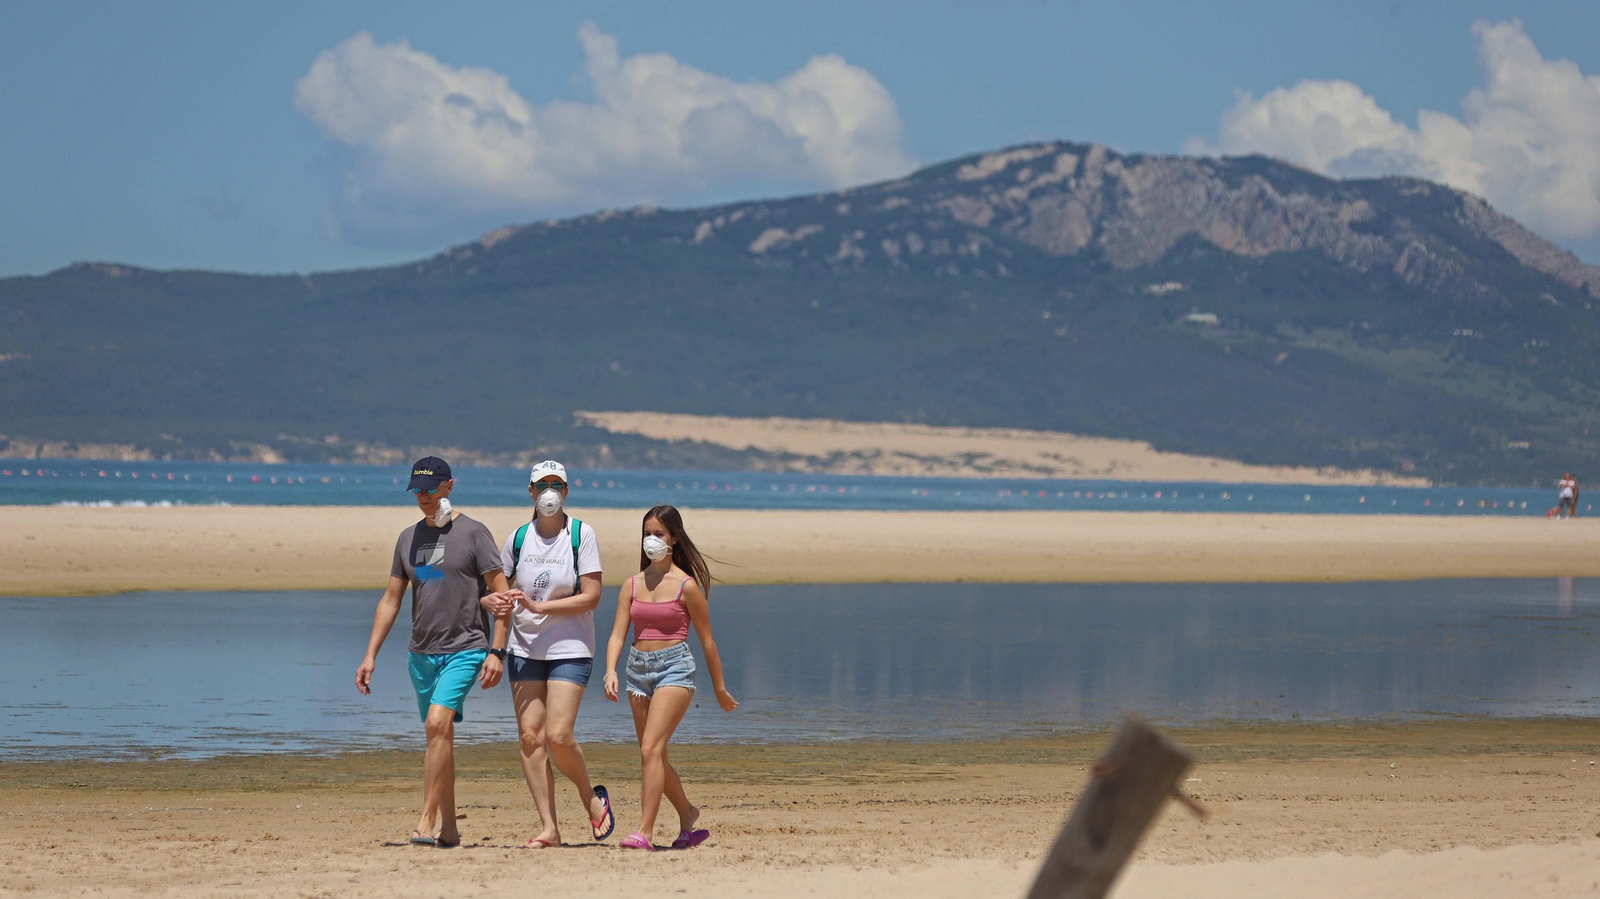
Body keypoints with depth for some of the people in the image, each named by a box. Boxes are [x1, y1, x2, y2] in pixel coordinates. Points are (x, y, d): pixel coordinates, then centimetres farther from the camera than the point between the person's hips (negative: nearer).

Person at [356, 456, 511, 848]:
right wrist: (370, 655, 10)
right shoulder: (408, 538, 12)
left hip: (465, 649, -6)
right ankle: (448, 829, 15)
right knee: (439, 737, 9)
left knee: (437, 723, -22)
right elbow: (391, 600, 16)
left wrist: (497, 652, -14)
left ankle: (426, 822, -23)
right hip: (423, 653, 6)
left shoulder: (473, 533, -4)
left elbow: (501, 594, -6)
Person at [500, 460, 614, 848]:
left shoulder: (581, 535, -4)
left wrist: (539, 606, -18)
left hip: (570, 651, -4)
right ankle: (548, 827, 1)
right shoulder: (518, 538, 7)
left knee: (558, 735, -14)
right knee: (530, 736, -3)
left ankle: (591, 798, 13)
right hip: (525, 650, 4)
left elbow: (591, 597, -10)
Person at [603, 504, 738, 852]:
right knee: (652, 757, 12)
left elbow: (706, 640, 2)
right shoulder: (633, 585, 9)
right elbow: (617, 634, 5)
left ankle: (644, 832, -22)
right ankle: (688, 815, 33)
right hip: (638, 668, 6)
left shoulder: (686, 585, -4)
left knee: (651, 749, -19)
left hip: (674, 667, -6)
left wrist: (720, 689, 7)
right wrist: (610, 672, -14)